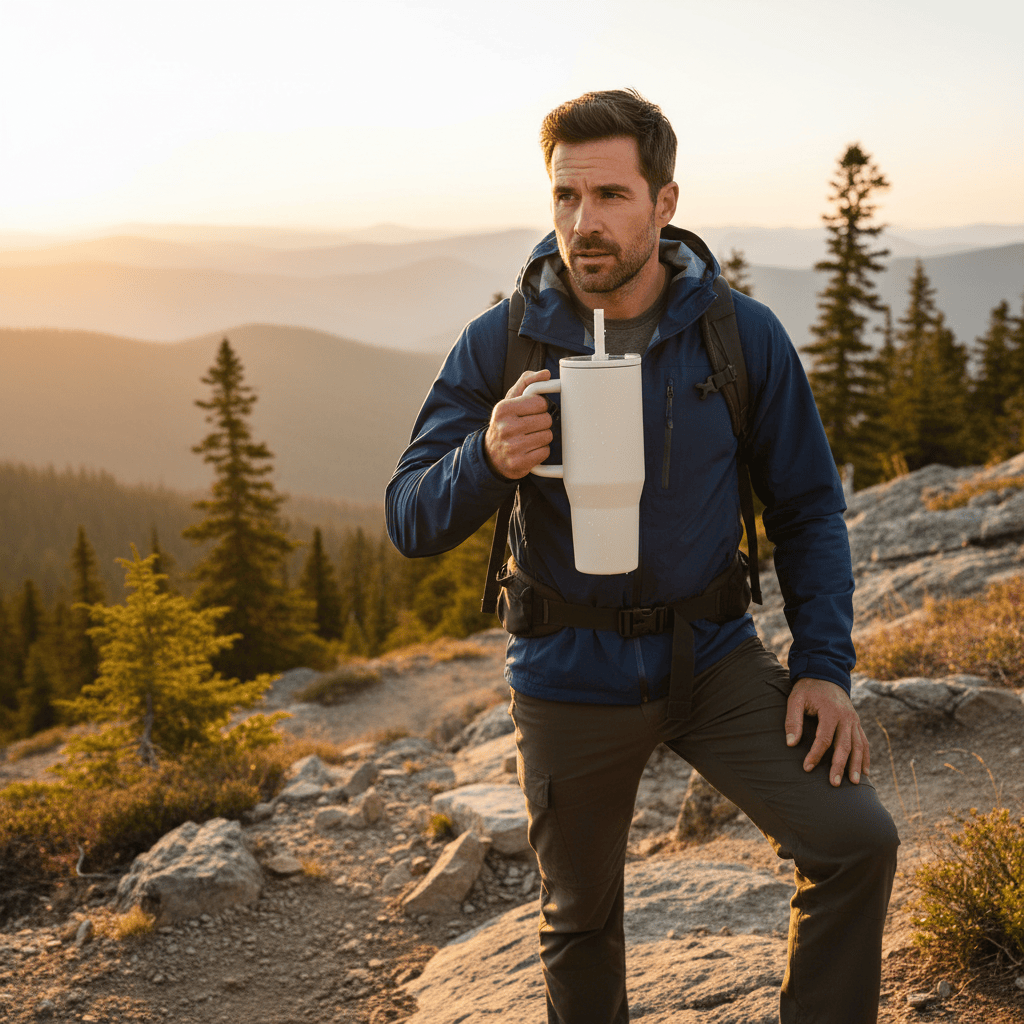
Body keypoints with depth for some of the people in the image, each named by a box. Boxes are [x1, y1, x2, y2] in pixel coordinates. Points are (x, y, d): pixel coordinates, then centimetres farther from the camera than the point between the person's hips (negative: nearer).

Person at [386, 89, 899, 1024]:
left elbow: (807, 507, 1)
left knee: (857, 840, -15)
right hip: (571, 676, 0)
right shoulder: (499, 342, -11)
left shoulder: (744, 335, -8)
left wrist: (824, 664, -9)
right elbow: (411, 523, -11)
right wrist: (488, 461, -32)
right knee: (580, 916, 15)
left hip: (713, 657, 1)